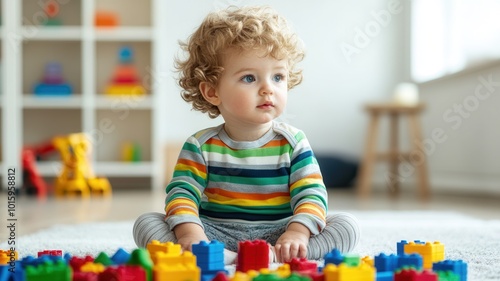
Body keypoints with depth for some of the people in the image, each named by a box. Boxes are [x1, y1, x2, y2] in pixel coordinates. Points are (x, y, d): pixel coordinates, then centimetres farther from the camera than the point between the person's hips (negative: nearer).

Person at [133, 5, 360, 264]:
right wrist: (189, 233, -30)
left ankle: (273, 255, -36)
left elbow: (311, 194, -8)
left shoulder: (292, 143, 0)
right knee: (146, 222, -19)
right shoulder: (201, 146, -1)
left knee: (347, 225, -20)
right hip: (217, 236, 0)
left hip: (275, 234, 0)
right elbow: (182, 193, -9)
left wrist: (297, 233, -27)